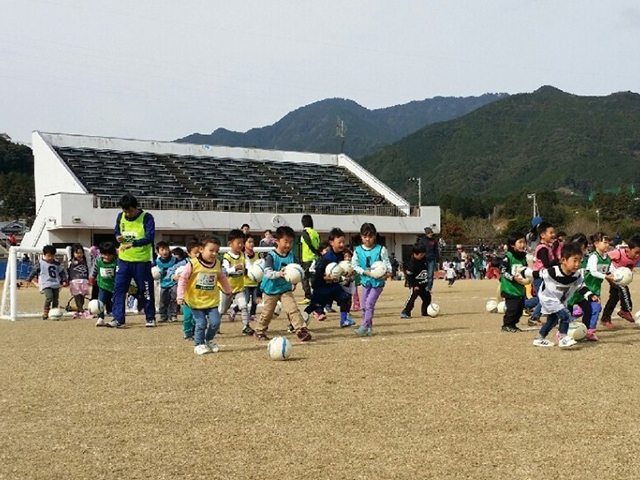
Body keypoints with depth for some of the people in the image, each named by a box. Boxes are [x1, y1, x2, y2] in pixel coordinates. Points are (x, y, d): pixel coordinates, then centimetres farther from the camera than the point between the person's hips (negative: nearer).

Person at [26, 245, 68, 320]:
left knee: (56, 300, 4)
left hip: (56, 284, 5)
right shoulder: (40, 263, -1)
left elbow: (62, 272, 17)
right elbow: (34, 271, 6)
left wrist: (64, 281, 8)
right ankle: (45, 313, -13)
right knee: (49, 297, -23)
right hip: (45, 284, -5)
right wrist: (29, 279, 10)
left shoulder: (57, 263, 10)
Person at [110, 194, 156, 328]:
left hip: (142, 261, -4)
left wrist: (132, 244, -32)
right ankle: (118, 319, 2)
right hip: (124, 260, 4)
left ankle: (150, 318, 20)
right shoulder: (120, 217, 4)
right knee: (119, 288, -2)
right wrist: (118, 237, -6)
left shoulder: (147, 217, -12)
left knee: (146, 290, 5)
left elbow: (150, 237, -20)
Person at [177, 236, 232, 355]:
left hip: (212, 300, 4)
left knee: (215, 322, -3)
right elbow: (183, 279, -9)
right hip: (195, 300, -4)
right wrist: (180, 296, -15)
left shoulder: (217, 265, 1)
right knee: (201, 324, -6)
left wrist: (228, 290, 31)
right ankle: (199, 345, 14)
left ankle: (209, 340, 24)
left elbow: (222, 278, 20)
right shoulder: (193, 264, -13)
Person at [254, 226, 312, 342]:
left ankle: (301, 330, -14)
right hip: (271, 289, -3)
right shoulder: (271, 255, -17)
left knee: (293, 309, -11)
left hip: (286, 288, 3)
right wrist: (279, 274, -42)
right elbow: (267, 272, -26)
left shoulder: (291, 256, -1)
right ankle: (259, 331, 28)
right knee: (267, 313, 9)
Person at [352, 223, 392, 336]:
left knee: (369, 303, -13)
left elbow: (387, 263, -9)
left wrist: (388, 272, -30)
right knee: (364, 305, 9)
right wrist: (366, 272, -18)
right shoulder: (358, 250, -3)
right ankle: (369, 328, 21)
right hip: (365, 281, 4)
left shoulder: (380, 249, -10)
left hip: (378, 281, -4)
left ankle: (364, 327, -10)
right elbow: (355, 265, -4)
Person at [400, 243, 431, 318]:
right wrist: (414, 285, -21)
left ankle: (425, 312, 27)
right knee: (412, 297, -19)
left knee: (427, 297, 12)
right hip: (415, 285, -8)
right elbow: (409, 276, -19)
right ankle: (405, 312, -17)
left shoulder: (424, 259, 1)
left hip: (423, 284, 8)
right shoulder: (412, 263, -22)